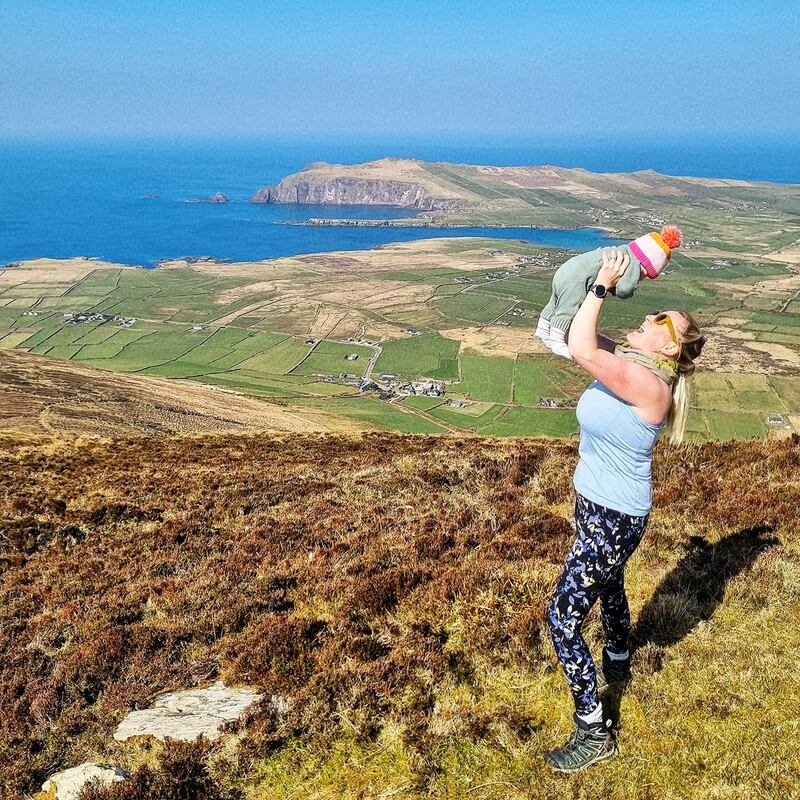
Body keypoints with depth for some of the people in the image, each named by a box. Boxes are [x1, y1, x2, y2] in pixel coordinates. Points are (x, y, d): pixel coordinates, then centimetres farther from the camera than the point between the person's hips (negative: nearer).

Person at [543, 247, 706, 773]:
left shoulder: (649, 385, -30)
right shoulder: (623, 365, -4)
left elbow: (581, 350, -39)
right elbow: (580, 342, 5)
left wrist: (604, 286, -28)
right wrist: (595, 287, -8)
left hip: (615, 521, -10)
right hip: (595, 506, 10)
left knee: (563, 617, -7)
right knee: (609, 587, 32)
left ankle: (594, 734, 6)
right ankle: (617, 664, 61)